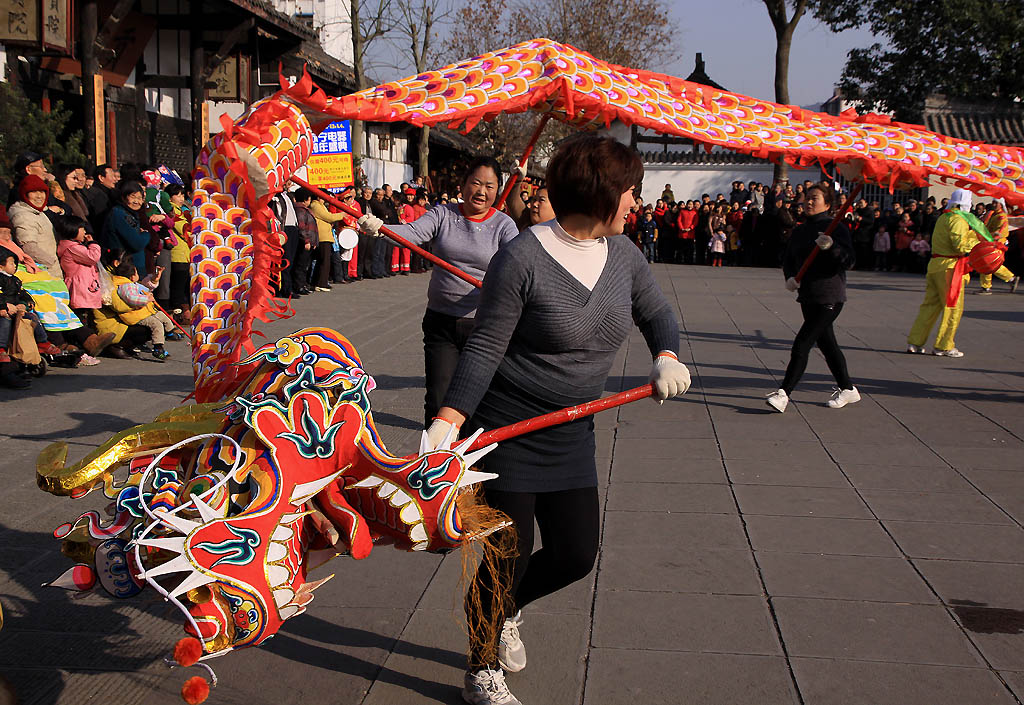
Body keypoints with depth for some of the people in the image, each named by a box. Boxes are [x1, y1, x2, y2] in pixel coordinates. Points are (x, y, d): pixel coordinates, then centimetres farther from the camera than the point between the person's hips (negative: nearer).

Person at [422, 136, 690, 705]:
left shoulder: (622, 254, 2)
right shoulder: (522, 259, -18)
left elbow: (657, 313, 17)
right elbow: (485, 349, -17)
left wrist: (666, 359, -4)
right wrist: (446, 423, -26)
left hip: (571, 434, 7)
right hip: (505, 428, -7)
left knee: (576, 555, 10)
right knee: (506, 555, 1)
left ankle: (507, 609, 42)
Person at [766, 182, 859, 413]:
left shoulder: (836, 228, -9)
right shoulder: (799, 231, 11)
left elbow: (849, 261, -16)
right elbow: (788, 259, 17)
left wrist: (832, 247, -33)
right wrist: (790, 277, -3)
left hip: (829, 297, -8)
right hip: (808, 296, 8)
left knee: (801, 344, -13)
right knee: (826, 344, 16)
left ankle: (783, 393, -12)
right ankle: (847, 389, 31)